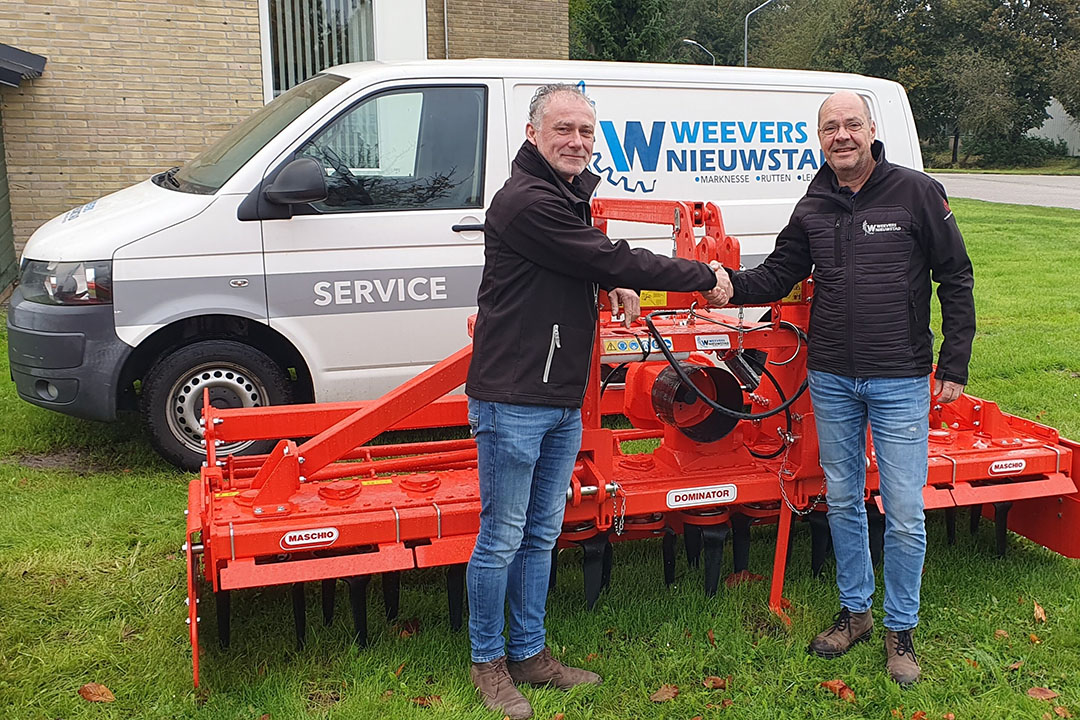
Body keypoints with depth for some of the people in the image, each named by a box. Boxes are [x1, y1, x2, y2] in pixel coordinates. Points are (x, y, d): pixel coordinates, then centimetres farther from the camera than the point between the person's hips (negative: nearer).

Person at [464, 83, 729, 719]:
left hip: (563, 404, 9)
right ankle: (488, 662, 19)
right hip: (513, 401, -9)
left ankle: (529, 653, 29)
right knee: (501, 539, 3)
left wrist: (616, 283, 4)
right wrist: (704, 277, -10)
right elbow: (609, 260, -18)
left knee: (542, 535, 16)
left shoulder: (569, 196, 15)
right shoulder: (527, 200, -17)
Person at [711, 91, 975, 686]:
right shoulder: (812, 209, 5)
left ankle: (901, 631, 19)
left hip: (900, 381, -3)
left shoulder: (917, 192, -5)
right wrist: (734, 286, -14)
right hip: (830, 380, 4)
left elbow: (956, 279, -1)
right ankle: (855, 612, 32)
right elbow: (778, 275, 8)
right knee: (842, 502, 14)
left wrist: (954, 365, -5)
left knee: (904, 514, 0)